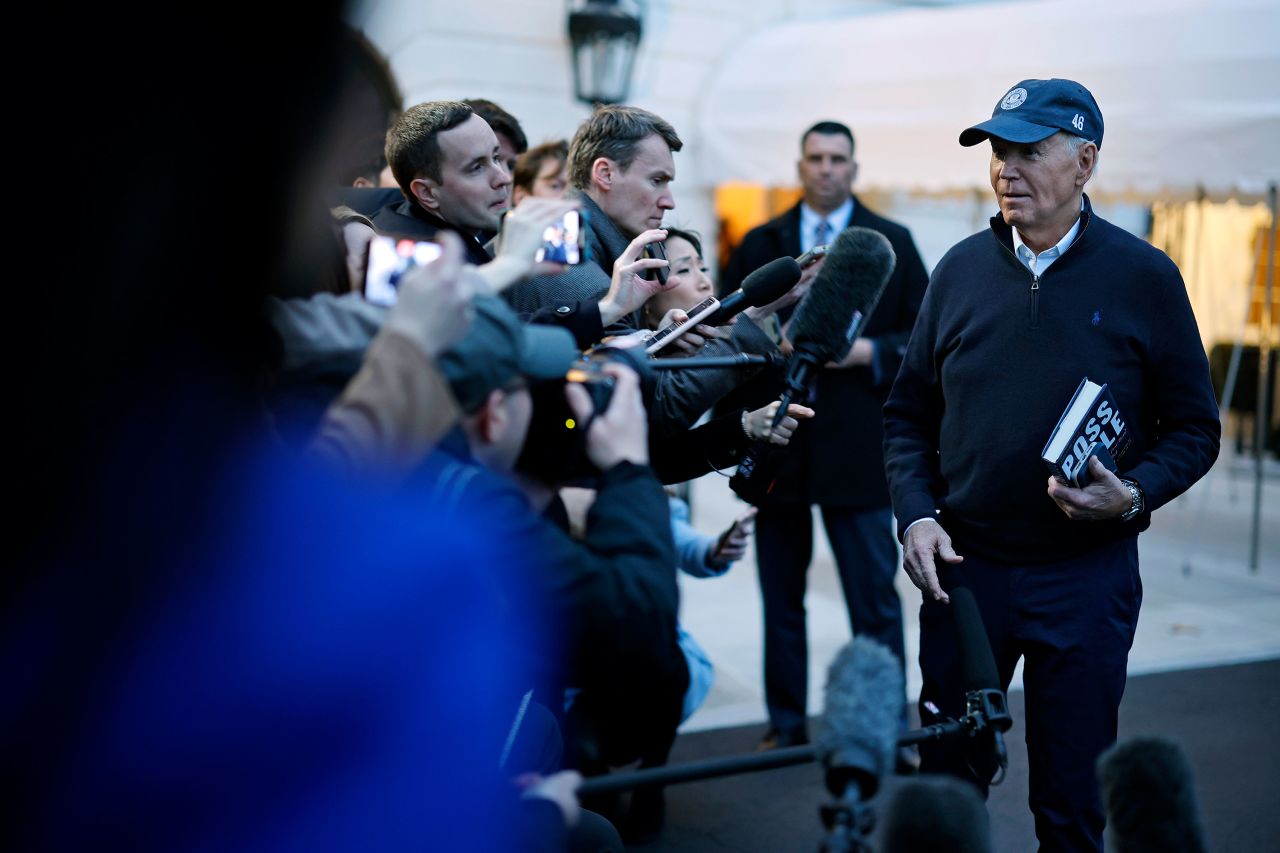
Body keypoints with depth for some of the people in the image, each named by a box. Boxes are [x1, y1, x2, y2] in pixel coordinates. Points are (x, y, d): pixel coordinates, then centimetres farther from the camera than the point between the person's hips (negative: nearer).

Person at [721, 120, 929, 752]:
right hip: (778, 444, 2)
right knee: (781, 598, 11)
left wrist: (866, 351, -14)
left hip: (858, 446, -2)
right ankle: (786, 725, 23)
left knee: (875, 599, 0)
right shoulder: (759, 245, 10)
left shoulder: (893, 244, 5)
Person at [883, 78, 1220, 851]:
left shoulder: (1143, 277, -5)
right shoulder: (962, 268, 2)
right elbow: (909, 413, 8)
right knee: (947, 783, 14)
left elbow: (1194, 426, -1)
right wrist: (917, 515, -5)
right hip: (961, 564, 3)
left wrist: (1136, 496, -19)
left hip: (1085, 575, -2)